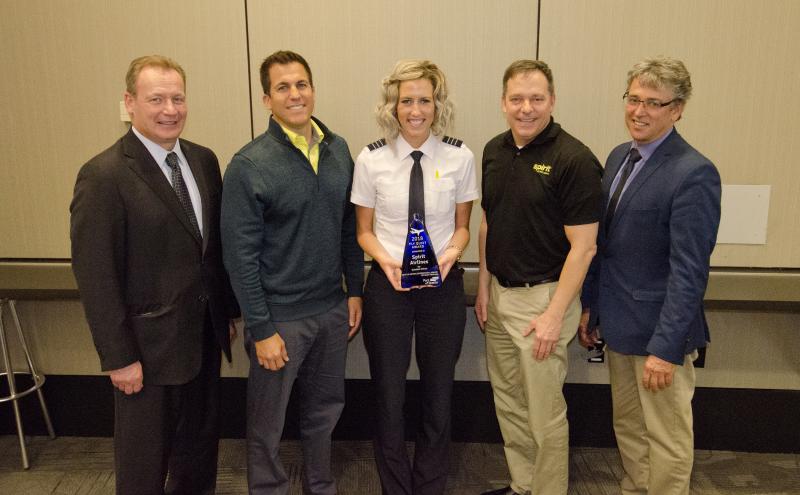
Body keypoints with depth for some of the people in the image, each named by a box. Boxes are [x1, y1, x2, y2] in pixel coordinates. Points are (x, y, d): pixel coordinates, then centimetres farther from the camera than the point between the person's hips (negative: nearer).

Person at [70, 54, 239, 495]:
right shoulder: (103, 176, -16)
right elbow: (95, 276, -16)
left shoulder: (204, 160, 4)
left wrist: (228, 311, 11)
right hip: (149, 346, -6)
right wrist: (119, 358, -15)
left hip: (205, 336, 6)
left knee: (200, 446, 22)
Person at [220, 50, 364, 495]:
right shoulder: (249, 166, -14)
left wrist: (355, 290, 8)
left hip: (333, 309, 5)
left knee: (326, 408, 21)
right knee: (268, 424, 12)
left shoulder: (338, 149, 2)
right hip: (281, 317, -5)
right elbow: (241, 256, -14)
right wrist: (261, 329, -14)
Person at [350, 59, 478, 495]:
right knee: (389, 398, 10)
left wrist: (451, 252, -16)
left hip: (444, 285, 1)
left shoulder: (460, 157, -5)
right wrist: (385, 259, -17)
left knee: (438, 396, 14)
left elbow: (461, 227, 5)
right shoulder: (371, 158, -6)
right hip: (387, 284, 0)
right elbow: (364, 231, 2)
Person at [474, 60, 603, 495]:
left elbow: (583, 247, -16)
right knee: (508, 402, 18)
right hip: (499, 293, 7)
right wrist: (483, 288, 10)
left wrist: (555, 314, -18)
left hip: (542, 296, -7)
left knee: (544, 411, 5)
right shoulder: (494, 151, 5)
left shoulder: (574, 159, -15)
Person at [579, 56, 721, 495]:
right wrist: (590, 305, 12)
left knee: (667, 438, 11)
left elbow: (689, 271, -20)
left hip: (659, 331, -7)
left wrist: (665, 347, -21)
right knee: (627, 427, 21)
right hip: (619, 324, 7)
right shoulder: (619, 156, 6)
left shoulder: (694, 174, -18)